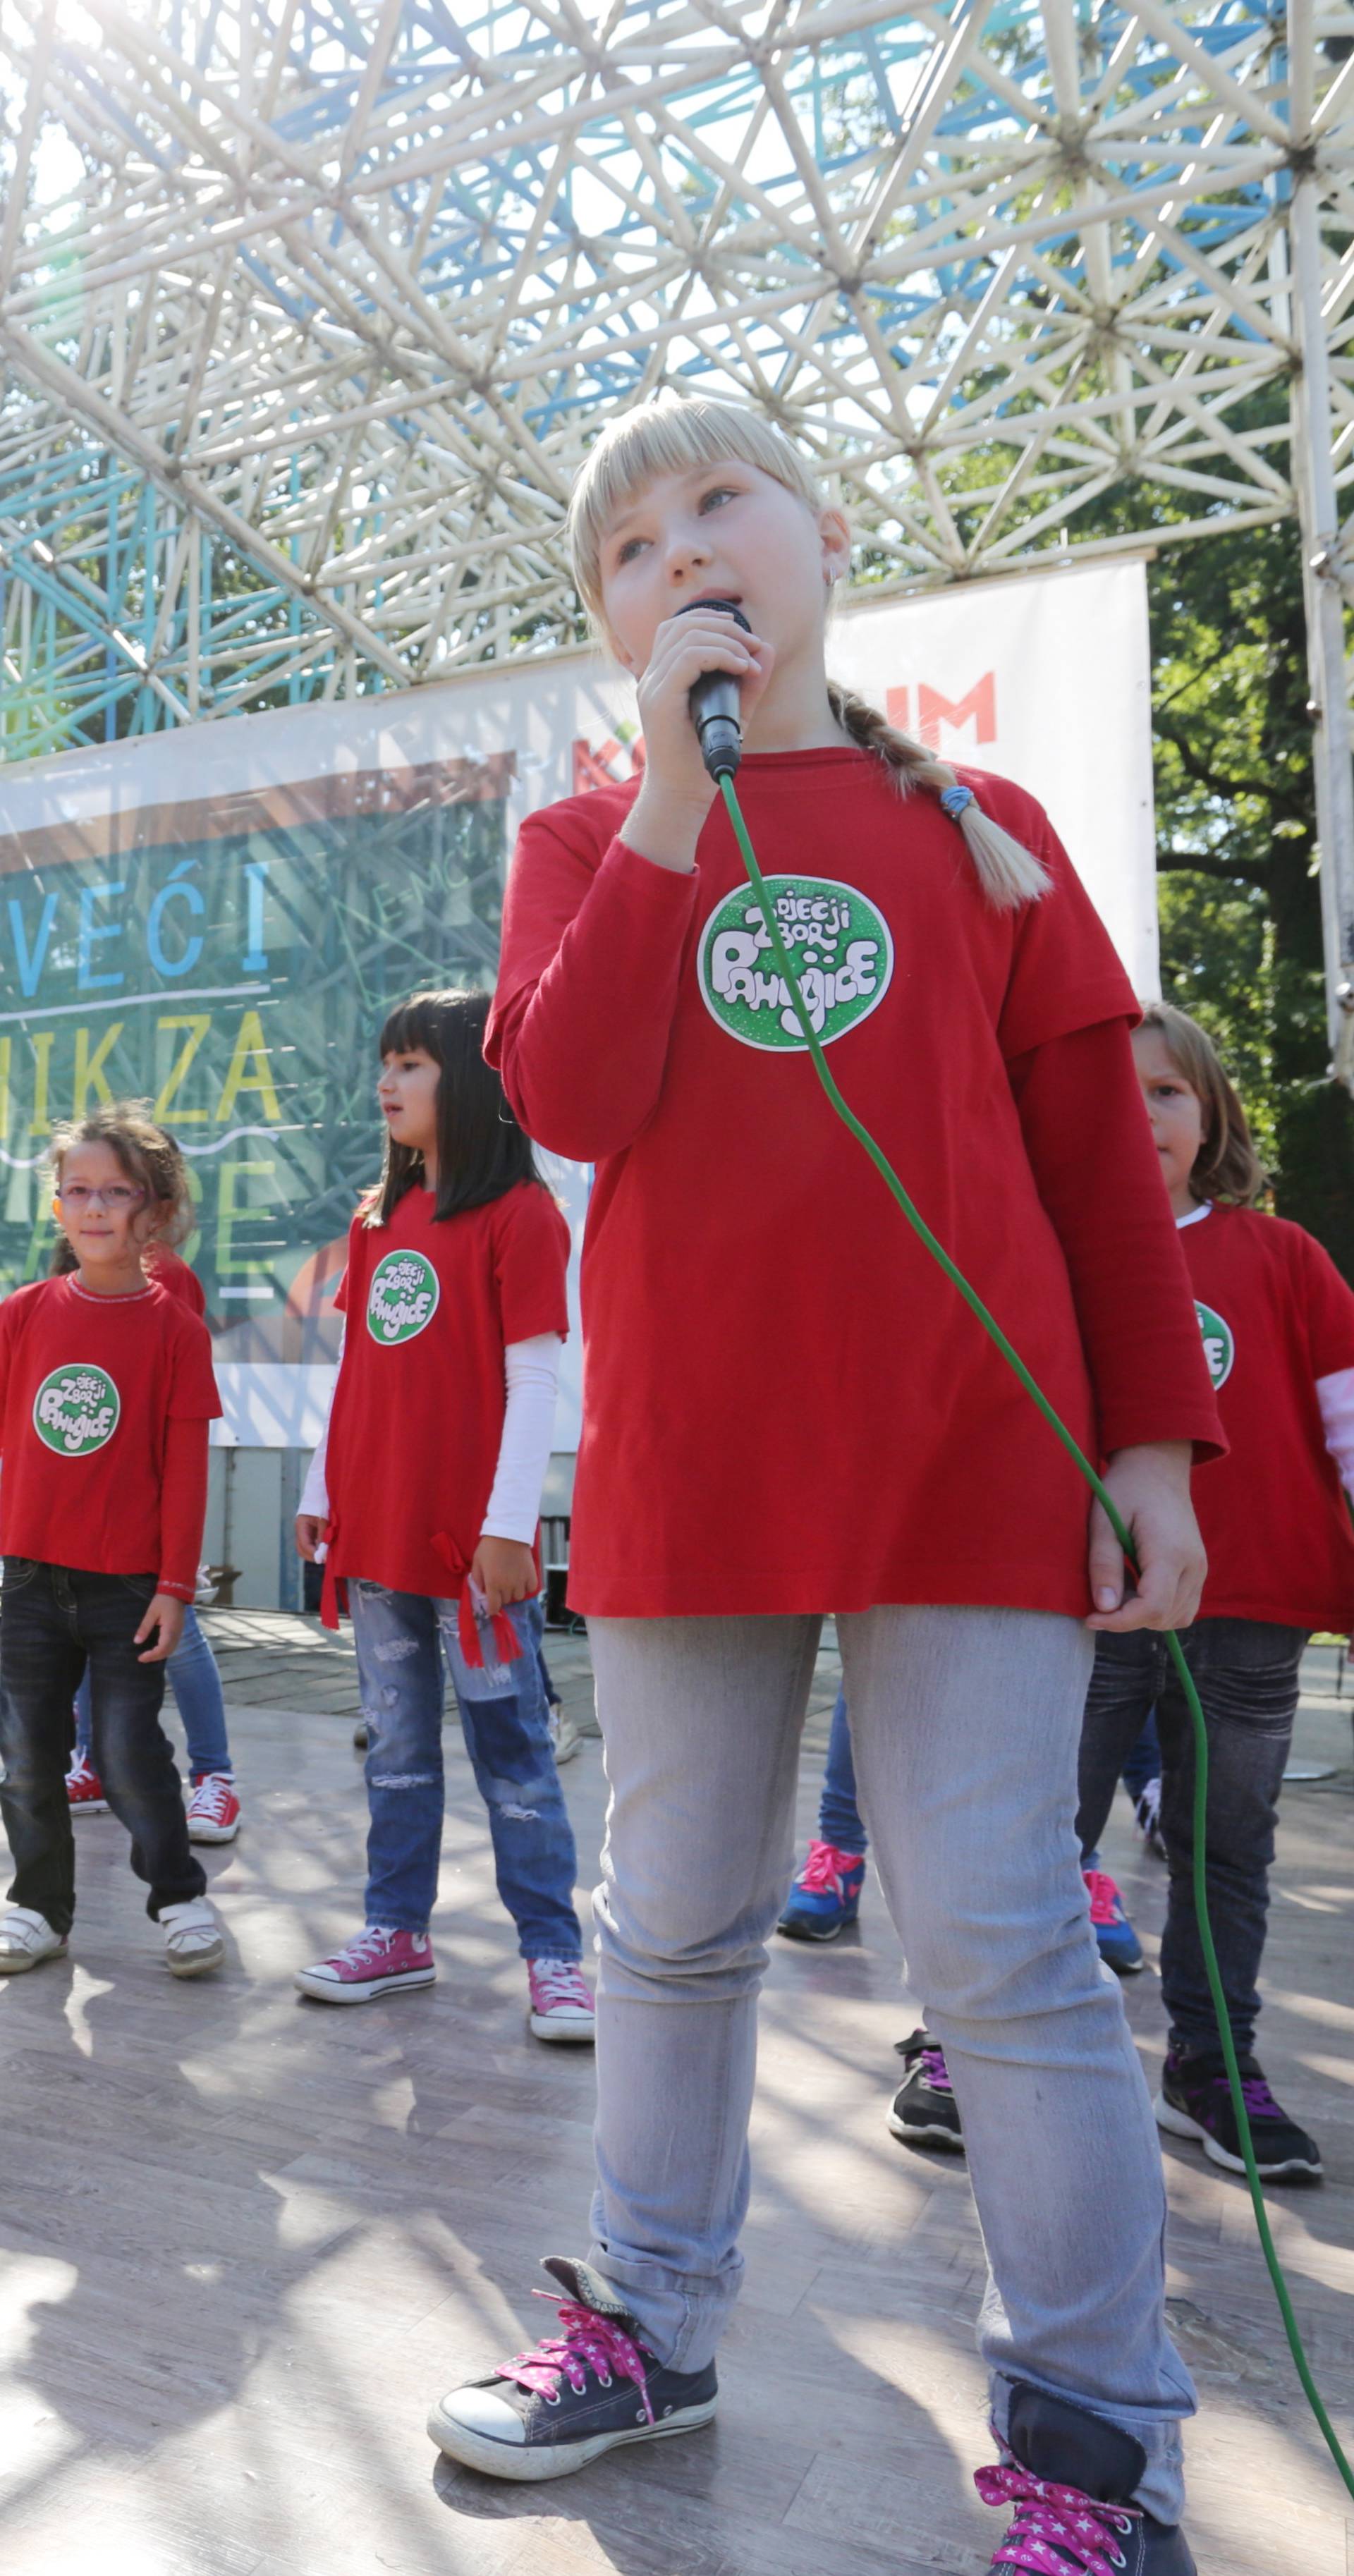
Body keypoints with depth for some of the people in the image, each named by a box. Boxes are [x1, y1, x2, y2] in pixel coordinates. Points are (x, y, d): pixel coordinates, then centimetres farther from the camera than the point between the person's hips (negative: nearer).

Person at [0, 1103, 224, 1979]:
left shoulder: (175, 1325, -6)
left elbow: (186, 1466, -6)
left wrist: (175, 1584, -7)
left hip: (129, 1581, -3)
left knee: (130, 1753, 0)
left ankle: (180, 1895, 22)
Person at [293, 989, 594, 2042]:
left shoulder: (520, 1213, -8)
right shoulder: (377, 1220, 13)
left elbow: (535, 1377, -13)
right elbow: (354, 1370, 16)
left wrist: (509, 1524, -16)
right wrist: (323, 1491, 13)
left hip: (472, 1539, -6)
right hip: (377, 1531, 7)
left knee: (511, 1747, 1)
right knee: (396, 1747, 15)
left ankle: (553, 1952, 10)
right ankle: (398, 1932, 26)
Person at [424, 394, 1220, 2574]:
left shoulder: (983, 826, 9)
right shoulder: (589, 837, 10)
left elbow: (1101, 1149, 6)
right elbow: (567, 1100, -9)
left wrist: (1155, 1434, -1)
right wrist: (681, 784, -9)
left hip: (972, 1454, -1)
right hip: (687, 1460, 2)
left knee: (999, 1939, 0)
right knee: (676, 1924, 14)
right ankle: (654, 2319, 35)